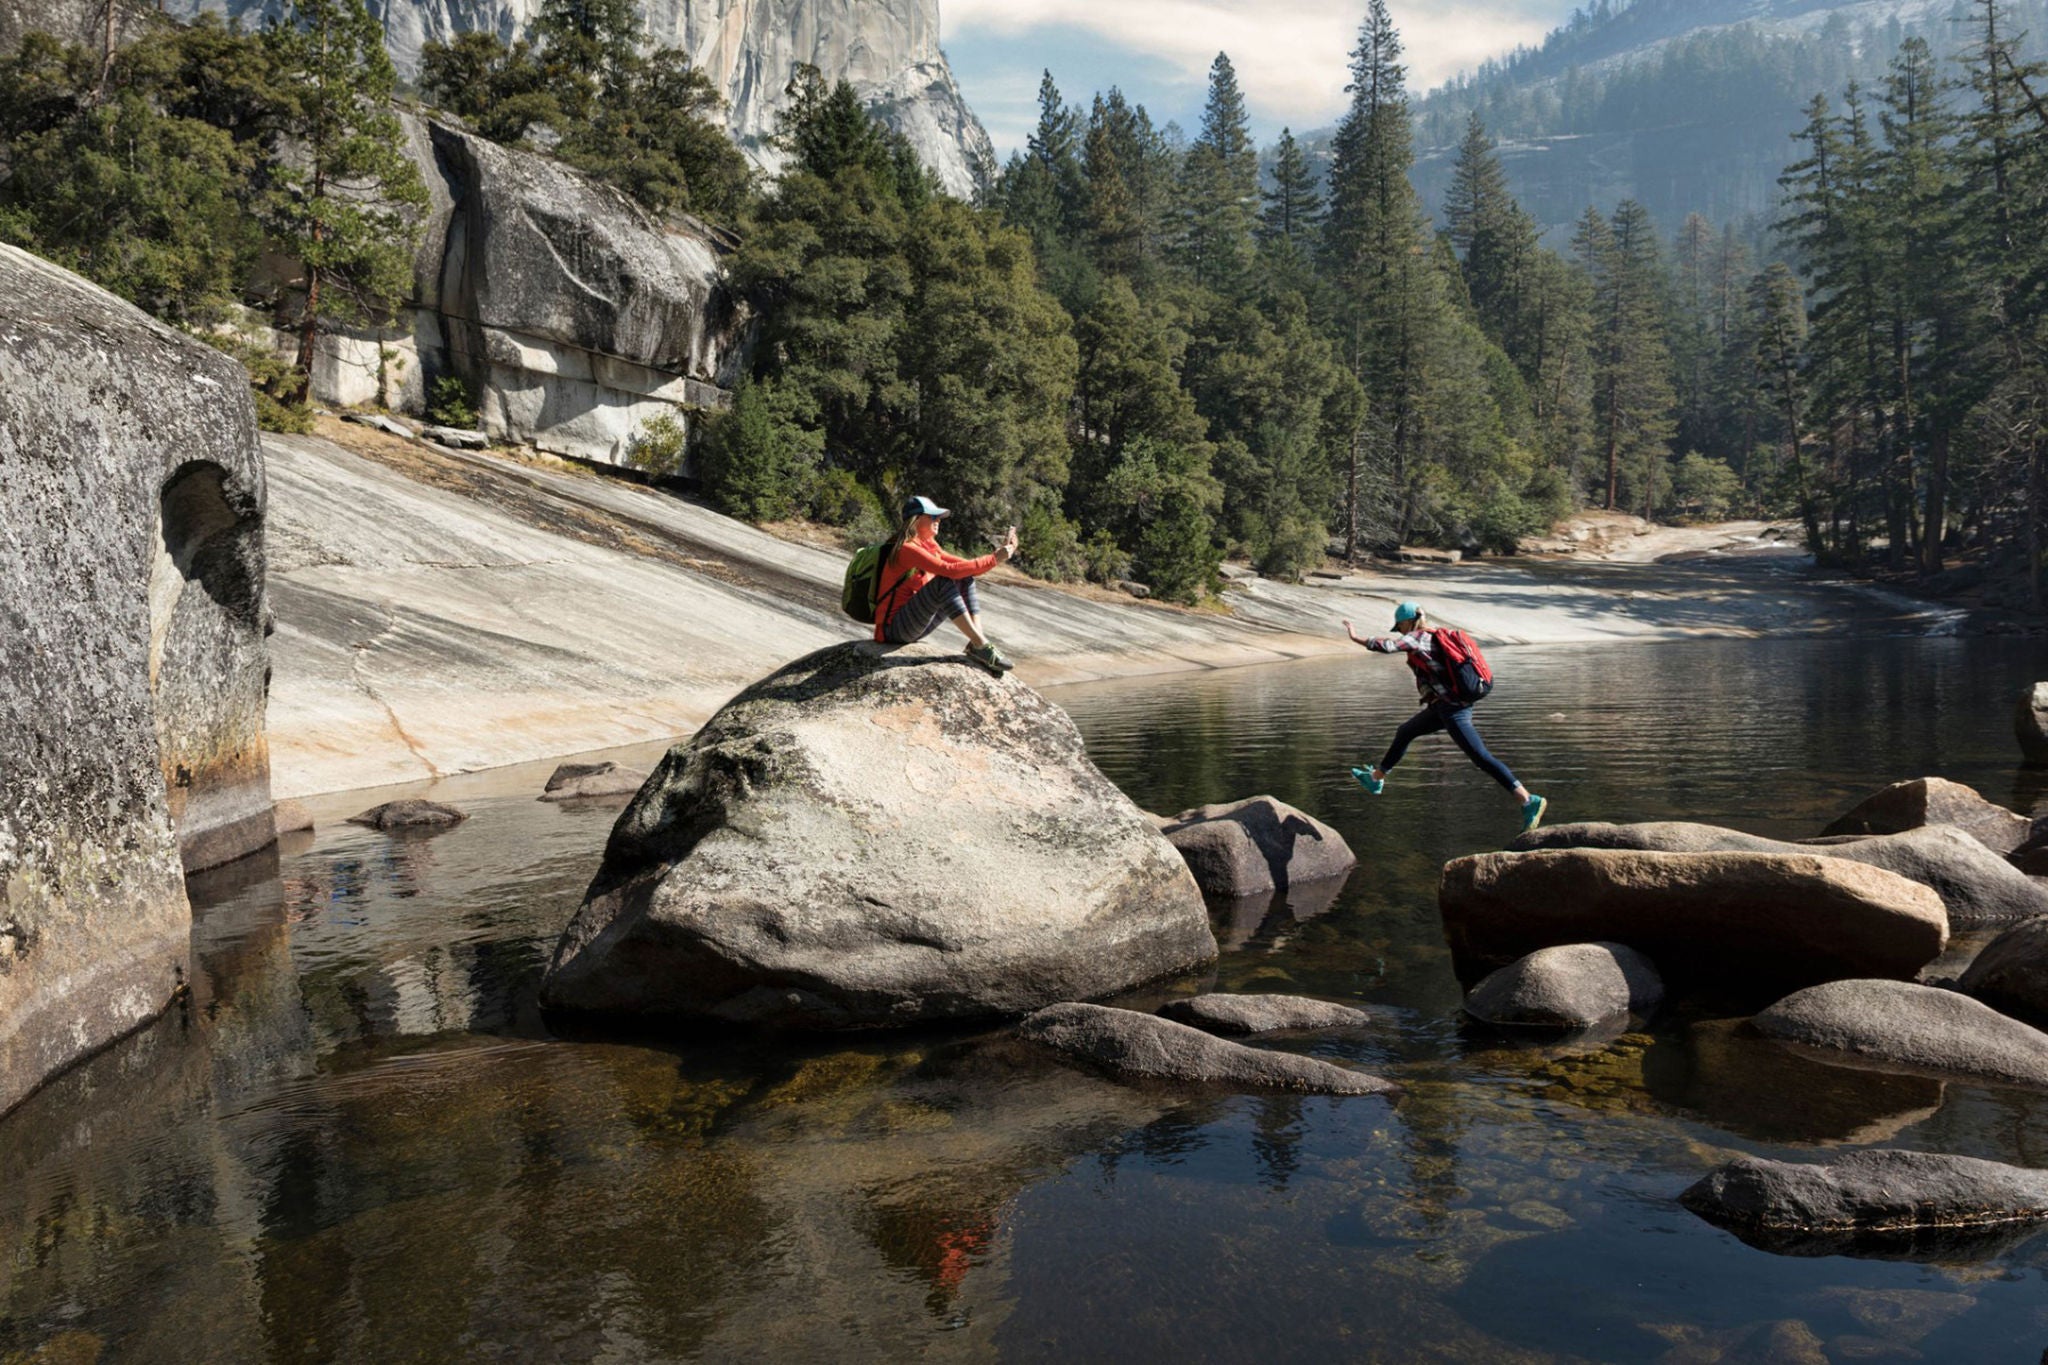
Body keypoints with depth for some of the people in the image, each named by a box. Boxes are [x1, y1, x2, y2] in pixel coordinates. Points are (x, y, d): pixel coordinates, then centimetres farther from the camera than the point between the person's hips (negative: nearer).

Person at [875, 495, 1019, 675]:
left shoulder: (929, 546, 13)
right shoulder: (906, 549, -17)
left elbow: (963, 567, 8)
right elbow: (949, 570, -29)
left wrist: (1000, 553, -4)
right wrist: (994, 560, -25)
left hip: (914, 625, 10)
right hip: (892, 628, -10)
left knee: (966, 579, 3)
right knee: (943, 582, -28)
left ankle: (978, 641, -14)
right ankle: (980, 645, -28)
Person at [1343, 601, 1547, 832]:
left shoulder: (1416, 638, -9)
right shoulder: (1436, 637, 16)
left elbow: (1386, 645, -24)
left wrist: (1356, 638, -12)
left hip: (1451, 709, -10)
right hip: (1445, 706, 10)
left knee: (1482, 758, -13)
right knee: (1405, 732, 25)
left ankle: (1529, 801, -18)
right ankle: (1376, 778, 40)